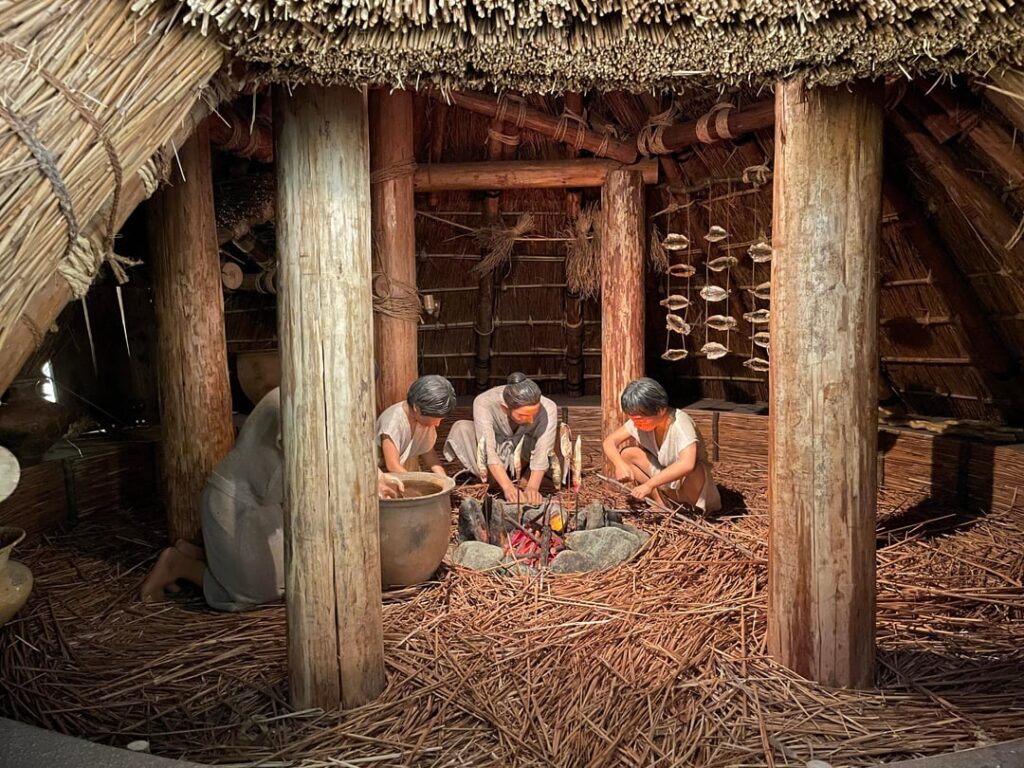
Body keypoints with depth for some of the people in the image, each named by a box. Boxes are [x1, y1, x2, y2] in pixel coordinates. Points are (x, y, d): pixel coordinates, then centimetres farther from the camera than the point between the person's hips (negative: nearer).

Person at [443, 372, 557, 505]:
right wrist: (509, 488, -49)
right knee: (461, 429, -29)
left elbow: (542, 455, -33)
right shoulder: (484, 403, -35)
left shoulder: (548, 408, -32)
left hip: (523, 456, 2)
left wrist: (532, 488, -47)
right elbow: (489, 452, -40)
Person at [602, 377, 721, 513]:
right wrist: (620, 464, -28)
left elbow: (687, 464, -46)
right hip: (665, 479, 6)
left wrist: (649, 484, -47)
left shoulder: (680, 423, -30)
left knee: (692, 471, -40)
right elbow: (609, 441, -7)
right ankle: (663, 505, -5)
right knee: (627, 454, -11)